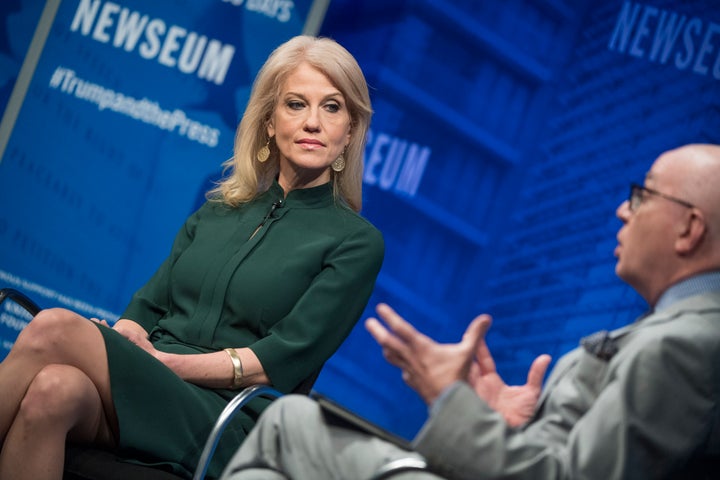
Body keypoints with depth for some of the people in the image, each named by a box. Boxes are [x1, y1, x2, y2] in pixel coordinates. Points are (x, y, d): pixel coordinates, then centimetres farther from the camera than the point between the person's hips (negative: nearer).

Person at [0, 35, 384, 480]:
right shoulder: (217, 211, 23)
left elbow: (286, 359, -4)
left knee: (53, 328, -30)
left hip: (225, 430, -4)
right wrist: (122, 340, -7)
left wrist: (167, 361, -12)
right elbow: (147, 306, 17)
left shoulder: (357, 241, 7)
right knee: (54, 388, -36)